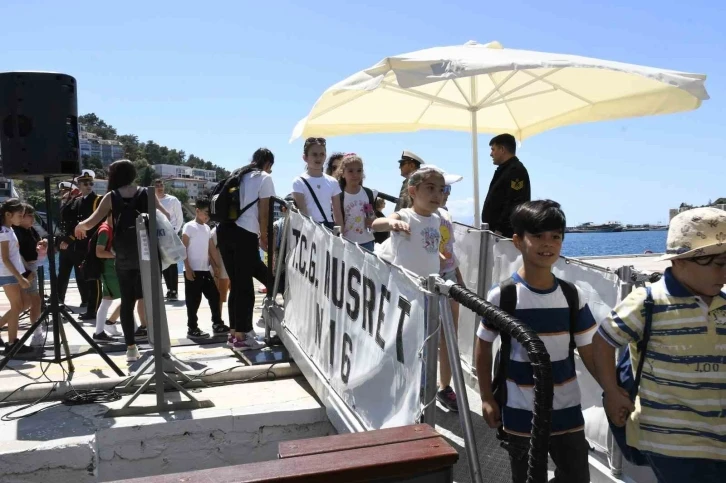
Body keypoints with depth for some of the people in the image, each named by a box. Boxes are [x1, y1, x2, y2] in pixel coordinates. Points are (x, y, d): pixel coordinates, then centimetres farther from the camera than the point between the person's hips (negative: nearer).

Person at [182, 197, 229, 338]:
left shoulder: (207, 228, 12)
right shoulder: (189, 226, -8)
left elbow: (212, 249, 18)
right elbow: (183, 249, -11)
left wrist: (218, 265, 15)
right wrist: (187, 268, -15)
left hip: (205, 270, 7)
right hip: (193, 270, -7)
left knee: (214, 296, 9)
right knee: (193, 300, -1)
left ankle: (217, 324, 18)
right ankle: (192, 328, 8)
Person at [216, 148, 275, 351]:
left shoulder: (239, 175, 21)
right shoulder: (265, 178, 1)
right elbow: (263, 214, -4)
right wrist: (264, 238, 10)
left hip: (224, 231, 7)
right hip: (245, 234, -7)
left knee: (236, 285, 14)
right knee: (245, 286, 0)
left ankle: (234, 333, 19)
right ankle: (241, 336, 4)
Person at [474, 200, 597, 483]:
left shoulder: (572, 295, -3)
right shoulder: (502, 295, -12)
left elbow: (588, 351, 4)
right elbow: (483, 345, -2)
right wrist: (487, 398, -3)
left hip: (567, 411, 3)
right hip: (521, 414, -3)